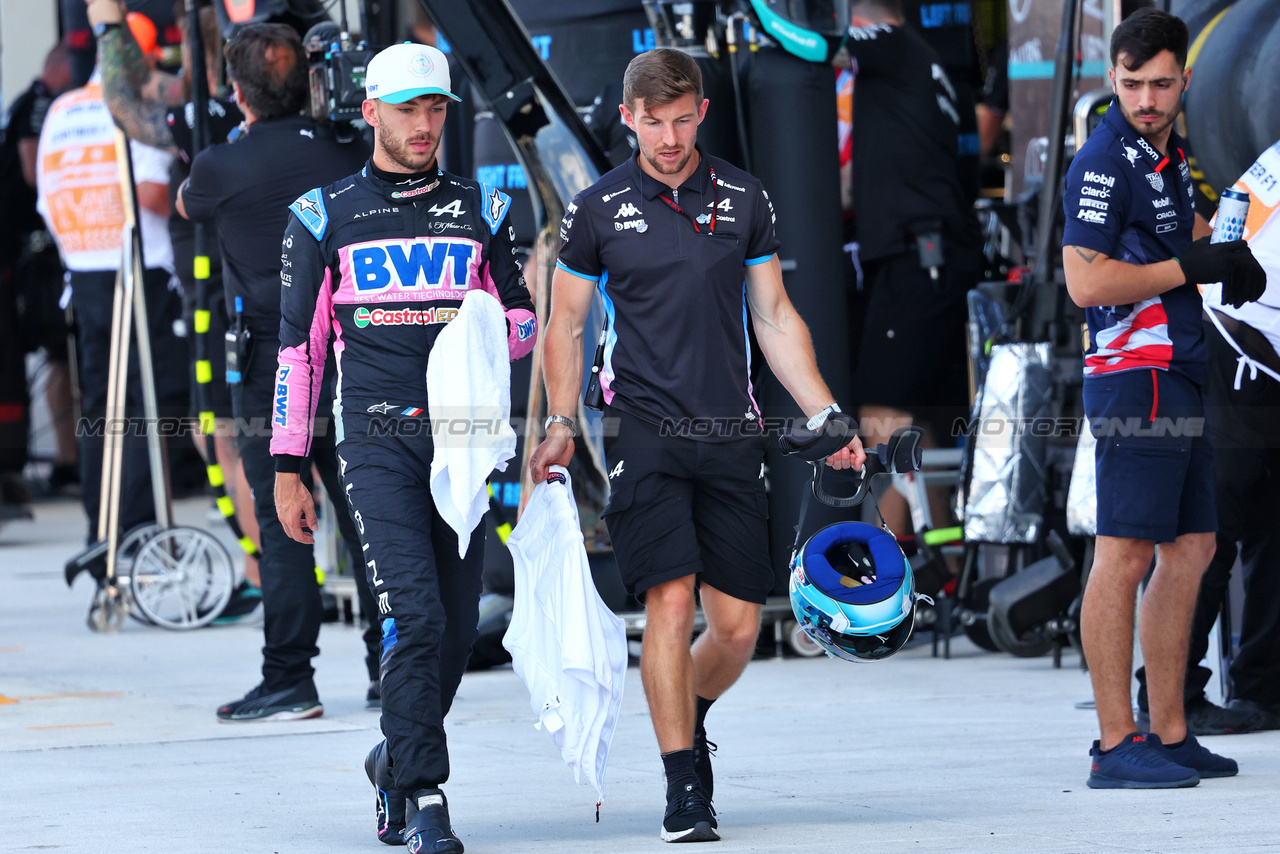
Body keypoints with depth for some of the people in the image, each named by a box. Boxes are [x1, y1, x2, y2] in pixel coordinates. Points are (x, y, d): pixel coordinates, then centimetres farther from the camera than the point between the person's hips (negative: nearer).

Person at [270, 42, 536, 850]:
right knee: (417, 616, -16)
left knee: (457, 631, 4)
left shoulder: (481, 210, 14)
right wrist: (288, 468, 4)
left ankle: (397, 760, 27)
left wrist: (494, 333, -7)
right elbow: (299, 346, 8)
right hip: (378, 441, -3)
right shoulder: (325, 216, 8)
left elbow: (525, 320, 18)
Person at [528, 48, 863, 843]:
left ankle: (690, 716, 32)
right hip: (645, 433, -2)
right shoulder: (597, 210, 2)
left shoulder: (744, 198, 8)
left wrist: (826, 415, 8)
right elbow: (566, 324, 9)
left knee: (738, 627, 1)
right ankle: (684, 788, -7)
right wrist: (562, 424, -2)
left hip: (732, 435, 2)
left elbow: (773, 315, 14)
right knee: (671, 601, -14)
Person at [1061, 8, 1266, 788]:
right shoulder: (1105, 162, -13)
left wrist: (1227, 250, 13)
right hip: (1136, 379, -10)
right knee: (1126, 554, -10)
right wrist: (1191, 266, -16)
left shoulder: (1167, 152, 15)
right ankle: (1117, 747, -11)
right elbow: (1087, 281, -22)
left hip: (1181, 377, 10)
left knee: (1190, 550, 11)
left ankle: (1169, 737, 16)